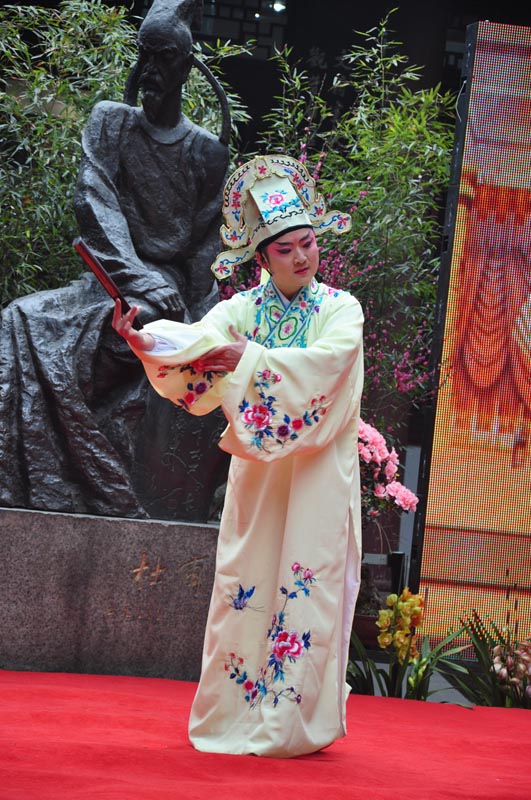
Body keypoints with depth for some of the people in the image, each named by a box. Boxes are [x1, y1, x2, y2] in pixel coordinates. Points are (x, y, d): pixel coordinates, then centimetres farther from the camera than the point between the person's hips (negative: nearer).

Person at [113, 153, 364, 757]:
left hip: (318, 473, -2)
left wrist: (249, 357, -21)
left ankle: (292, 722, 2)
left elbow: (326, 361, -19)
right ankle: (235, 716, 9)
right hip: (256, 467, 2)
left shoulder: (341, 309, 1)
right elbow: (196, 340, -15)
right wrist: (144, 339, -35)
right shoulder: (242, 310, 5)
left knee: (307, 586, -4)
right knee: (244, 582, 1)